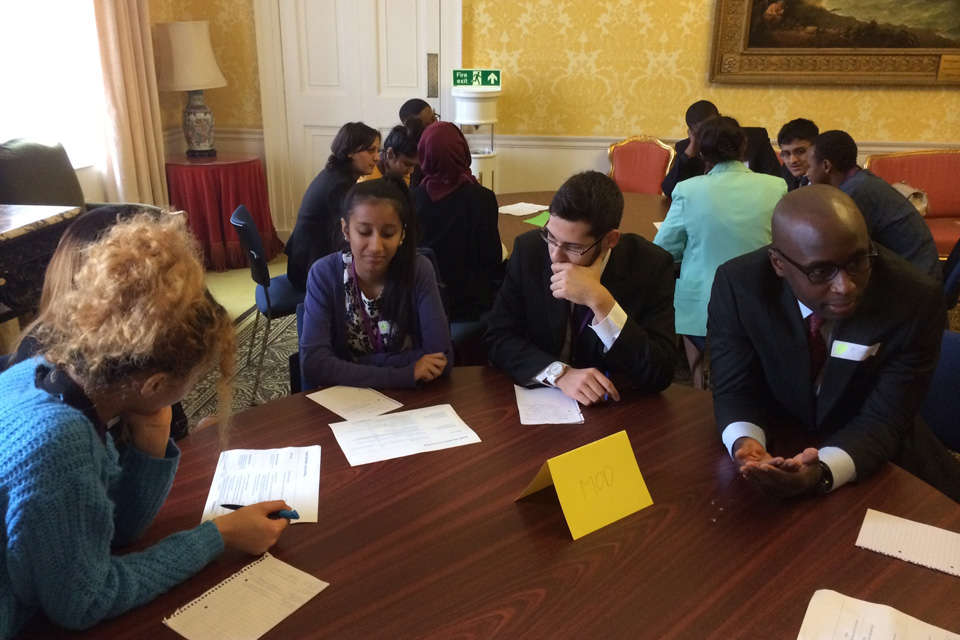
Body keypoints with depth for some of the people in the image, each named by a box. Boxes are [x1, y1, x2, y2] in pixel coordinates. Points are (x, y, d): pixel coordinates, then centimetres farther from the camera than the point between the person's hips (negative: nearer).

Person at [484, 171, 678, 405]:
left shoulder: (651, 266, -15)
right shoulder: (530, 249, -11)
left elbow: (659, 375, -19)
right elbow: (497, 337, -8)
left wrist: (600, 301, -29)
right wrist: (560, 373, -23)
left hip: (615, 407, 0)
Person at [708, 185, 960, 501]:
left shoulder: (916, 299, -20)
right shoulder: (738, 285, -19)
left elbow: (883, 419, -19)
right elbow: (735, 390, -13)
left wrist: (822, 471, -39)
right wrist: (745, 444, -35)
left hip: (880, 466, 0)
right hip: (778, 451, 1)